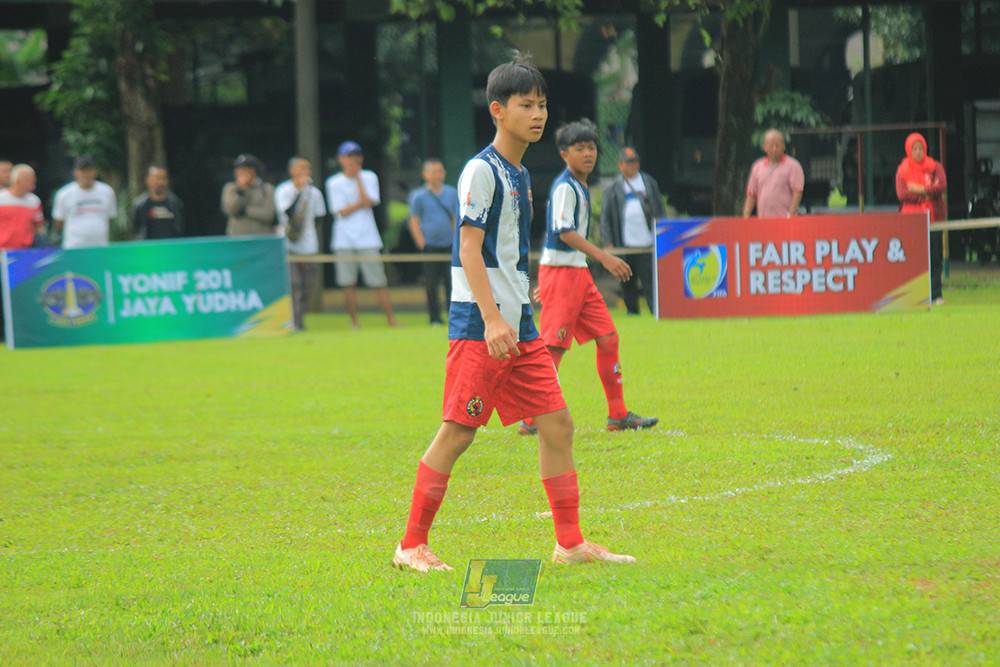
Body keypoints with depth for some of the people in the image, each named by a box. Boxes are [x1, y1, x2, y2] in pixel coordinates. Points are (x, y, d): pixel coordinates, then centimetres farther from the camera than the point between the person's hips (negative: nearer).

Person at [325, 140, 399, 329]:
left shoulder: (369, 177, 8)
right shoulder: (334, 183, 3)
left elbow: (368, 202, -7)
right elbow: (342, 211, -5)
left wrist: (358, 179, -6)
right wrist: (362, 203, -7)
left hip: (367, 239, 0)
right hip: (344, 241, 0)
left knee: (379, 280, -3)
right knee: (348, 283, -3)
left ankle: (391, 319, 2)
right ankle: (354, 321, 6)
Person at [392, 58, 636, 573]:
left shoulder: (520, 175, 17)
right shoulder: (481, 171, -10)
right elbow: (469, 248, -16)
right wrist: (491, 318, -23)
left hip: (519, 325, 9)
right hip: (479, 325, -9)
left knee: (556, 423, 4)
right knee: (458, 431, -7)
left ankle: (570, 542, 9)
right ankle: (411, 546, 0)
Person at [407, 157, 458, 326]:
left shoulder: (452, 193, 10)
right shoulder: (419, 196, 1)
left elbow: (457, 219, 15)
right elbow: (414, 222, 2)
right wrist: (422, 244, -6)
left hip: (449, 245, 2)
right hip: (430, 246, -2)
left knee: (452, 283, -4)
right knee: (432, 285, -1)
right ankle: (434, 318, 7)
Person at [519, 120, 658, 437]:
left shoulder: (581, 186, 16)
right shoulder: (565, 187, -13)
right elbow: (565, 232, -23)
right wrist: (604, 257, -28)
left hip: (579, 273, 9)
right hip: (560, 271, -9)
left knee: (608, 338, 7)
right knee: (554, 347, -9)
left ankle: (618, 414, 13)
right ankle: (531, 420, -5)